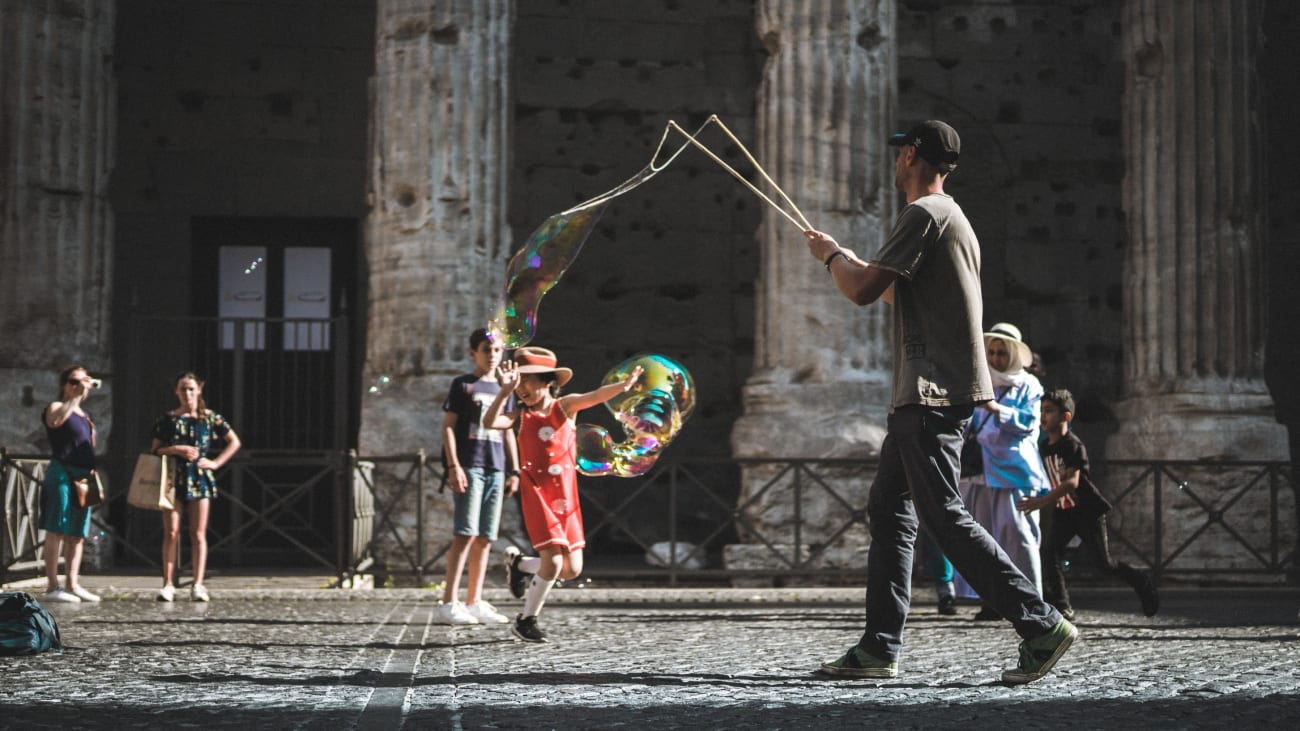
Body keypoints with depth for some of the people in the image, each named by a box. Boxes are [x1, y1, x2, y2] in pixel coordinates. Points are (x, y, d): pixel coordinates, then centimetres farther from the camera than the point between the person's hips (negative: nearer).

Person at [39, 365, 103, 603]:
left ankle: (72, 584, 12)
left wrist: (92, 474, 19)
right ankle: (52, 586, -10)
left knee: (77, 534, 8)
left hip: (83, 477, 8)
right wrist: (77, 396, -28)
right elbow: (55, 420, -27)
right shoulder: (56, 407, -2)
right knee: (56, 530, -9)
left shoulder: (84, 415, 22)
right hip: (62, 474, -8)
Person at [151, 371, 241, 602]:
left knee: (198, 534, -2)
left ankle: (198, 585, 0)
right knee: (171, 533, -4)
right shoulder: (167, 419, 7)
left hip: (200, 479, 0)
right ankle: (168, 584, -1)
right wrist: (176, 449, -9)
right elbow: (155, 450, 7)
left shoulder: (210, 418, 6)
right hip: (173, 479, 0)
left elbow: (234, 442, 11)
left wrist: (216, 463, 1)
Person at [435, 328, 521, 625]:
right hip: (469, 465, -6)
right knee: (466, 534, -13)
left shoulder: (503, 389, 20)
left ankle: (474, 603, 8)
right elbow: (448, 426, -2)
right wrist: (453, 465, -12)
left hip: (496, 469, 6)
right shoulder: (462, 385, 3)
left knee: (485, 538, 4)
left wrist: (514, 470, 16)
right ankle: (448, 604, -14)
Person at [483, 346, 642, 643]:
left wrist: (623, 386, -36)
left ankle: (519, 564, 32)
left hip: (566, 497, 3)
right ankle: (526, 619, 3)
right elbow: (490, 422, -18)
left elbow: (595, 397, -17)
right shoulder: (522, 416, 1)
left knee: (572, 570, 6)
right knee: (553, 561, -16)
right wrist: (505, 391, -23)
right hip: (537, 496, -3)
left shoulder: (564, 406, 2)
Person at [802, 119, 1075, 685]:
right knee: (888, 511, 10)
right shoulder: (949, 217, 22)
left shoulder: (926, 213, -11)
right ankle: (880, 648, 11)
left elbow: (862, 292, -15)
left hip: (935, 392, -11)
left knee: (943, 515, -13)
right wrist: (849, 260, 35)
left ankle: (1042, 624, -14)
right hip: (922, 393, 11)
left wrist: (831, 255, 4)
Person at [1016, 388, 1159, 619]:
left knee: (1104, 562, 2)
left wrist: (1043, 501, -39)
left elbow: (1072, 482, -31)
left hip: (1088, 511, -6)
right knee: (1049, 550, -16)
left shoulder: (1074, 445, -20)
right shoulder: (1044, 446, 3)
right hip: (1062, 511, 6)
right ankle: (1060, 606, -17)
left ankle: (1140, 581, 29)